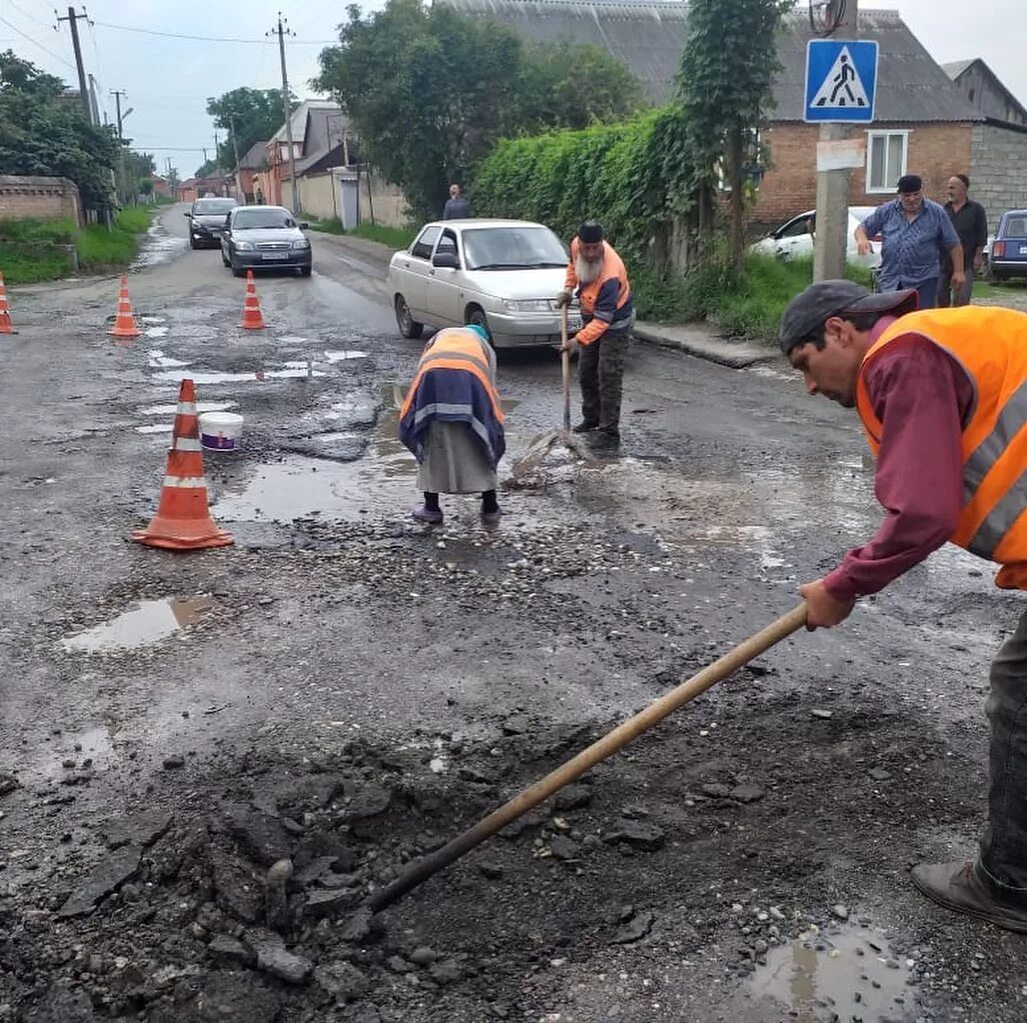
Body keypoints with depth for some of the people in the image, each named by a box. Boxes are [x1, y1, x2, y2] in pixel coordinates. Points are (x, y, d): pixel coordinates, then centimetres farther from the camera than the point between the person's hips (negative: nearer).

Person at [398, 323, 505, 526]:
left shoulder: (441, 334, 38)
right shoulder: (485, 346, 36)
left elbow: (421, 367, 26)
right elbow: (490, 387, 28)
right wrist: (492, 417, 36)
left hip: (432, 377, 0)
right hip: (471, 380, 0)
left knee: (432, 445, 13)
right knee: (477, 447, 13)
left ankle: (431, 508, 19)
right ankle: (490, 508, 19)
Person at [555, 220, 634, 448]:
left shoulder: (610, 275, -38)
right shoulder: (576, 245, -17)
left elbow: (603, 320, -37)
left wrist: (579, 340, -45)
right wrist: (569, 287, -1)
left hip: (614, 322, -8)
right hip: (590, 317, 8)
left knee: (608, 377, -11)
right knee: (585, 373, 16)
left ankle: (610, 433, -7)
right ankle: (591, 419, 33)